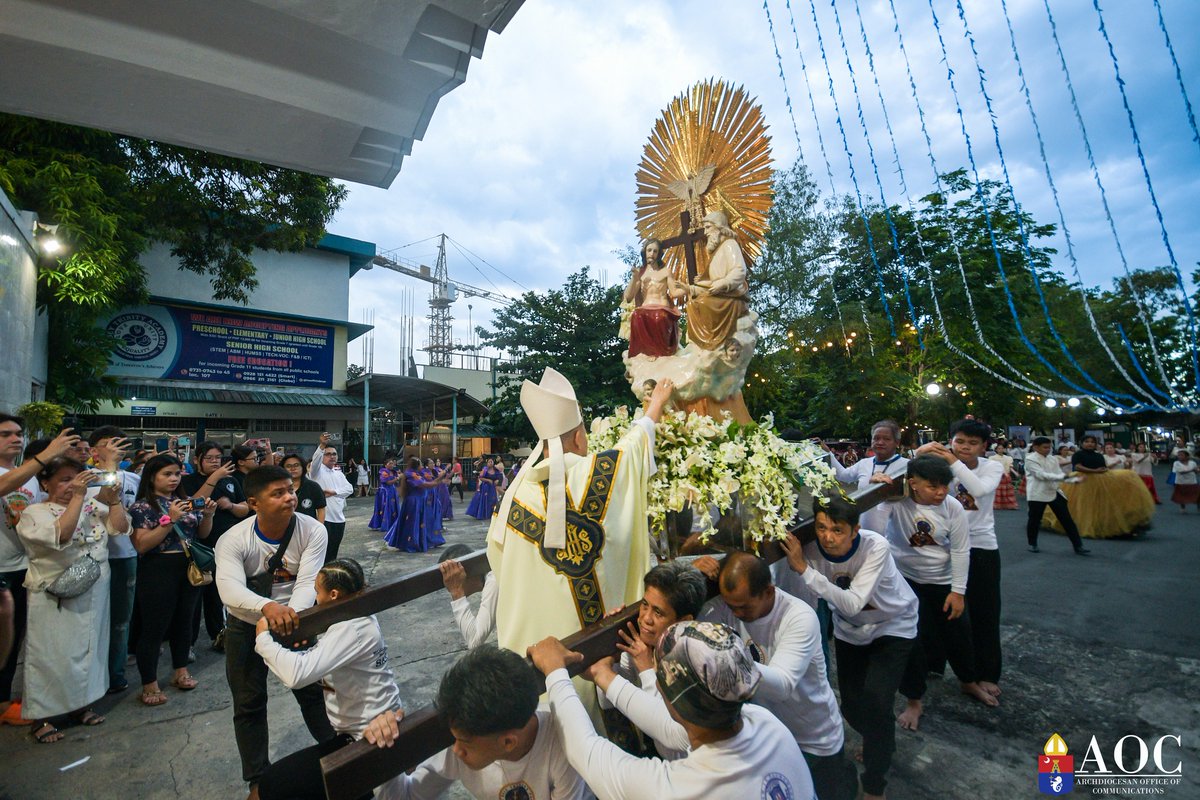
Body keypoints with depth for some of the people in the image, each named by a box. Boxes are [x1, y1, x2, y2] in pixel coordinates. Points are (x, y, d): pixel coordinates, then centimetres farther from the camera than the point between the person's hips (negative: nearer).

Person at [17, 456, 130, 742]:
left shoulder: (92, 506, 5)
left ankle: (80, 704, 31)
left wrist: (113, 499, -15)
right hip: (54, 599, -4)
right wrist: (77, 496, -28)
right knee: (51, 655, 4)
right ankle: (41, 716, 21)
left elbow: (120, 528, -2)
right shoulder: (34, 513, -8)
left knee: (89, 649, 14)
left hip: (94, 595, 5)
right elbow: (60, 535, -25)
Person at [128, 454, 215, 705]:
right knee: (154, 627, 1)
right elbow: (142, 545, -16)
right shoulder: (142, 507, -6)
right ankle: (149, 685, 15)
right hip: (158, 571, -5)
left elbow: (202, 534, 12)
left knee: (184, 621, 14)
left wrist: (208, 515, -7)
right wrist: (169, 519, -23)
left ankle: (180, 671, 29)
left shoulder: (186, 502, 8)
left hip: (190, 568, 5)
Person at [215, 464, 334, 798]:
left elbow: (308, 582, -30)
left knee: (313, 689, 8)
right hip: (246, 624, 0)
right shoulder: (233, 540, -23)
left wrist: (293, 614, -50)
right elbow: (230, 588, -38)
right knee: (249, 703, 11)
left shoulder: (313, 531, -23)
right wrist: (268, 607, -57)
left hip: (296, 617, 0)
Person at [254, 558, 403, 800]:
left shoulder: (352, 629, -24)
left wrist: (263, 638, -16)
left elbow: (297, 674, -31)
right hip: (371, 732, 9)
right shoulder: (357, 618, 6)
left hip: (370, 743, -9)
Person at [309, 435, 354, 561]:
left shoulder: (338, 473, 16)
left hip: (339, 519, 6)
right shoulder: (317, 470, -1)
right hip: (323, 518, -6)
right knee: (323, 552, -5)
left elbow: (349, 489, 3)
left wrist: (333, 492, -15)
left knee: (333, 552, 13)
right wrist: (322, 445, -43)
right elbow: (315, 459, -24)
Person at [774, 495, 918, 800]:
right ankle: (882, 742, 45)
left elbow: (853, 604, -41)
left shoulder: (876, 547, -34)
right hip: (849, 631, 3)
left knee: (875, 705, -14)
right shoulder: (809, 550, -28)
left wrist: (805, 569, -45)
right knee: (851, 707, 10)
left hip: (893, 627, -3)